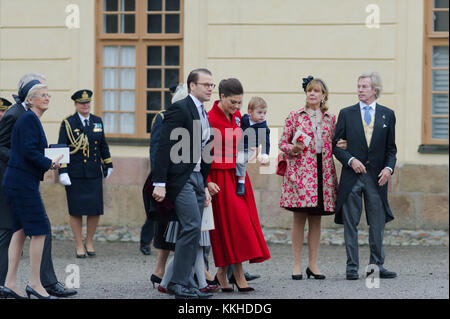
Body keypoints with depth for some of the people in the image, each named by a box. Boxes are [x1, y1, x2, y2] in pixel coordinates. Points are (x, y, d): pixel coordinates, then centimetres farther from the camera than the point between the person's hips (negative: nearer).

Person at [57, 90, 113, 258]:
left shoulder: (97, 121, 9)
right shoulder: (68, 123, -3)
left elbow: (103, 145, 18)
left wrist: (108, 165, 19)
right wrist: (62, 172, -12)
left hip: (94, 173, 3)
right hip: (75, 174, -3)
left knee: (95, 209, 0)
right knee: (76, 210, 1)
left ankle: (89, 241, 19)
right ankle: (79, 245, 11)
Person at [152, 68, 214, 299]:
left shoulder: (204, 115, 18)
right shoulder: (180, 109, -10)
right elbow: (164, 147, -15)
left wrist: (204, 185, 19)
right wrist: (159, 183, -19)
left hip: (197, 178, 9)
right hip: (180, 179, -9)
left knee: (192, 232, 6)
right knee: (192, 227, -16)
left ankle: (180, 282, 11)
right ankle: (179, 283, -12)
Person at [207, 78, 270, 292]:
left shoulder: (237, 116, 10)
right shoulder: (210, 119, -12)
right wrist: (207, 182, -18)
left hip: (238, 176, 8)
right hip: (220, 177, -7)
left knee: (243, 221, 3)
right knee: (230, 223, -9)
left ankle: (222, 273, 10)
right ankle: (238, 274, -6)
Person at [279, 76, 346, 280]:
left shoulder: (330, 119, 12)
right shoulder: (295, 116, 4)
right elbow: (282, 143, 6)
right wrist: (293, 149, -14)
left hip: (323, 171, 3)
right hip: (300, 170, -3)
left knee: (316, 219, 5)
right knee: (299, 218, -3)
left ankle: (313, 265, 10)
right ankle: (297, 265, 1)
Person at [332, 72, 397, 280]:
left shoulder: (387, 115, 9)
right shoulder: (347, 114, 5)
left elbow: (391, 148, 11)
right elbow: (336, 145, 4)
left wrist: (388, 167, -5)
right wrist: (351, 160, -12)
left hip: (376, 177, 1)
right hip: (352, 176, -1)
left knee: (378, 224, 3)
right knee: (350, 223, 1)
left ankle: (377, 266, 11)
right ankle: (352, 267, 6)